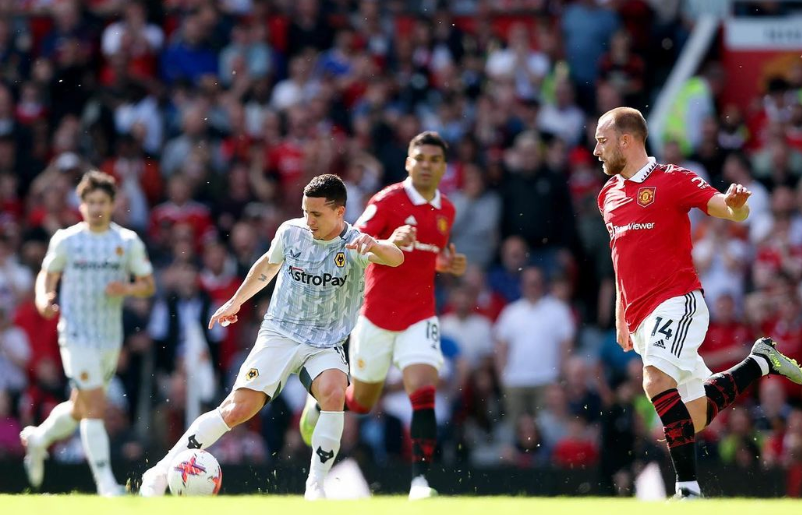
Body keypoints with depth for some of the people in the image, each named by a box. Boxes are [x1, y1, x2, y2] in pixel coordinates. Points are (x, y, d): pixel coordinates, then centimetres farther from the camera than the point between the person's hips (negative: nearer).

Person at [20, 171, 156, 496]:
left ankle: (38, 439, 45)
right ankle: (105, 483, -13)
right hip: (77, 335, -4)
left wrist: (127, 289, -14)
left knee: (79, 409, 17)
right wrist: (43, 298, -13)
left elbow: (149, 285, 7)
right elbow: (48, 274, 8)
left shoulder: (128, 242, 3)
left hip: (111, 338, 4)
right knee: (95, 407, -15)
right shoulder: (66, 240, -3)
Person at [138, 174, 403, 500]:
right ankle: (162, 472, -5)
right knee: (238, 409, -14)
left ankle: (315, 486, -23)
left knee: (333, 393, -33)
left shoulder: (353, 245, -12)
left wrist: (372, 244, -54)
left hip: (326, 345, -1)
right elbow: (268, 264, 20)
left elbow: (395, 258, -32)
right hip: (279, 334, 1)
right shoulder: (291, 232, -2)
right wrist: (236, 301, 29)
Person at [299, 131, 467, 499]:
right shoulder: (388, 200, -10)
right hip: (378, 314, -3)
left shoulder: (446, 211, 8)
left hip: (420, 316, 3)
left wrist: (449, 264, 2)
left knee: (424, 394, -18)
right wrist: (389, 243, -33)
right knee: (361, 402, 12)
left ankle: (420, 479, -20)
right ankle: (321, 403, 46)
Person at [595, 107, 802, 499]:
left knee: (657, 380, -30)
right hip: (642, 317, 7)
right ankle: (760, 361, 26)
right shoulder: (609, 195, 18)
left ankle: (688, 489, -28)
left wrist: (736, 203, -33)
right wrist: (621, 317, 26)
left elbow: (733, 212, -10)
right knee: (694, 418, 4)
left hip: (678, 301, -7)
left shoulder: (673, 180, -3)